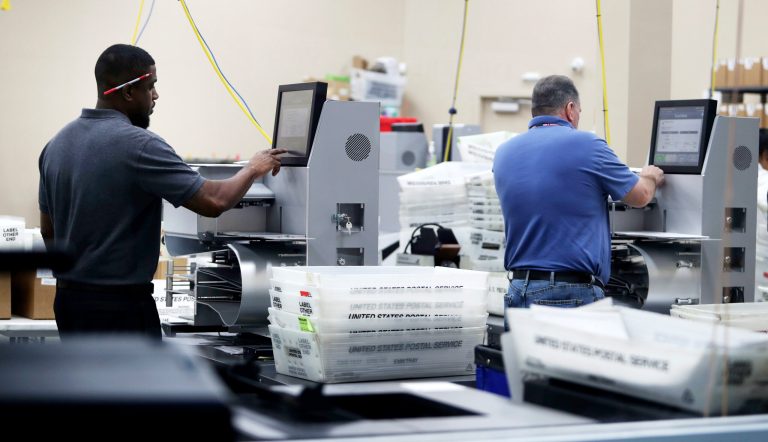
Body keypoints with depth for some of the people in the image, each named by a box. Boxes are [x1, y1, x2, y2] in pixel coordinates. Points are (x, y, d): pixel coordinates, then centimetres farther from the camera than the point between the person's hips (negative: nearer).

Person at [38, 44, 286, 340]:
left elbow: (48, 230, 15)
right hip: (120, 304, -9)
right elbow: (214, 201, -21)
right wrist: (253, 169, -3)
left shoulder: (57, 144, 7)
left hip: (68, 300, 9)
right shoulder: (138, 145, -19)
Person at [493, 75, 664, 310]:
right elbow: (640, 196, 8)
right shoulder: (586, 145, -7)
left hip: (518, 290, 6)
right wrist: (650, 177, 31)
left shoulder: (504, 153, 8)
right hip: (573, 294, -6)